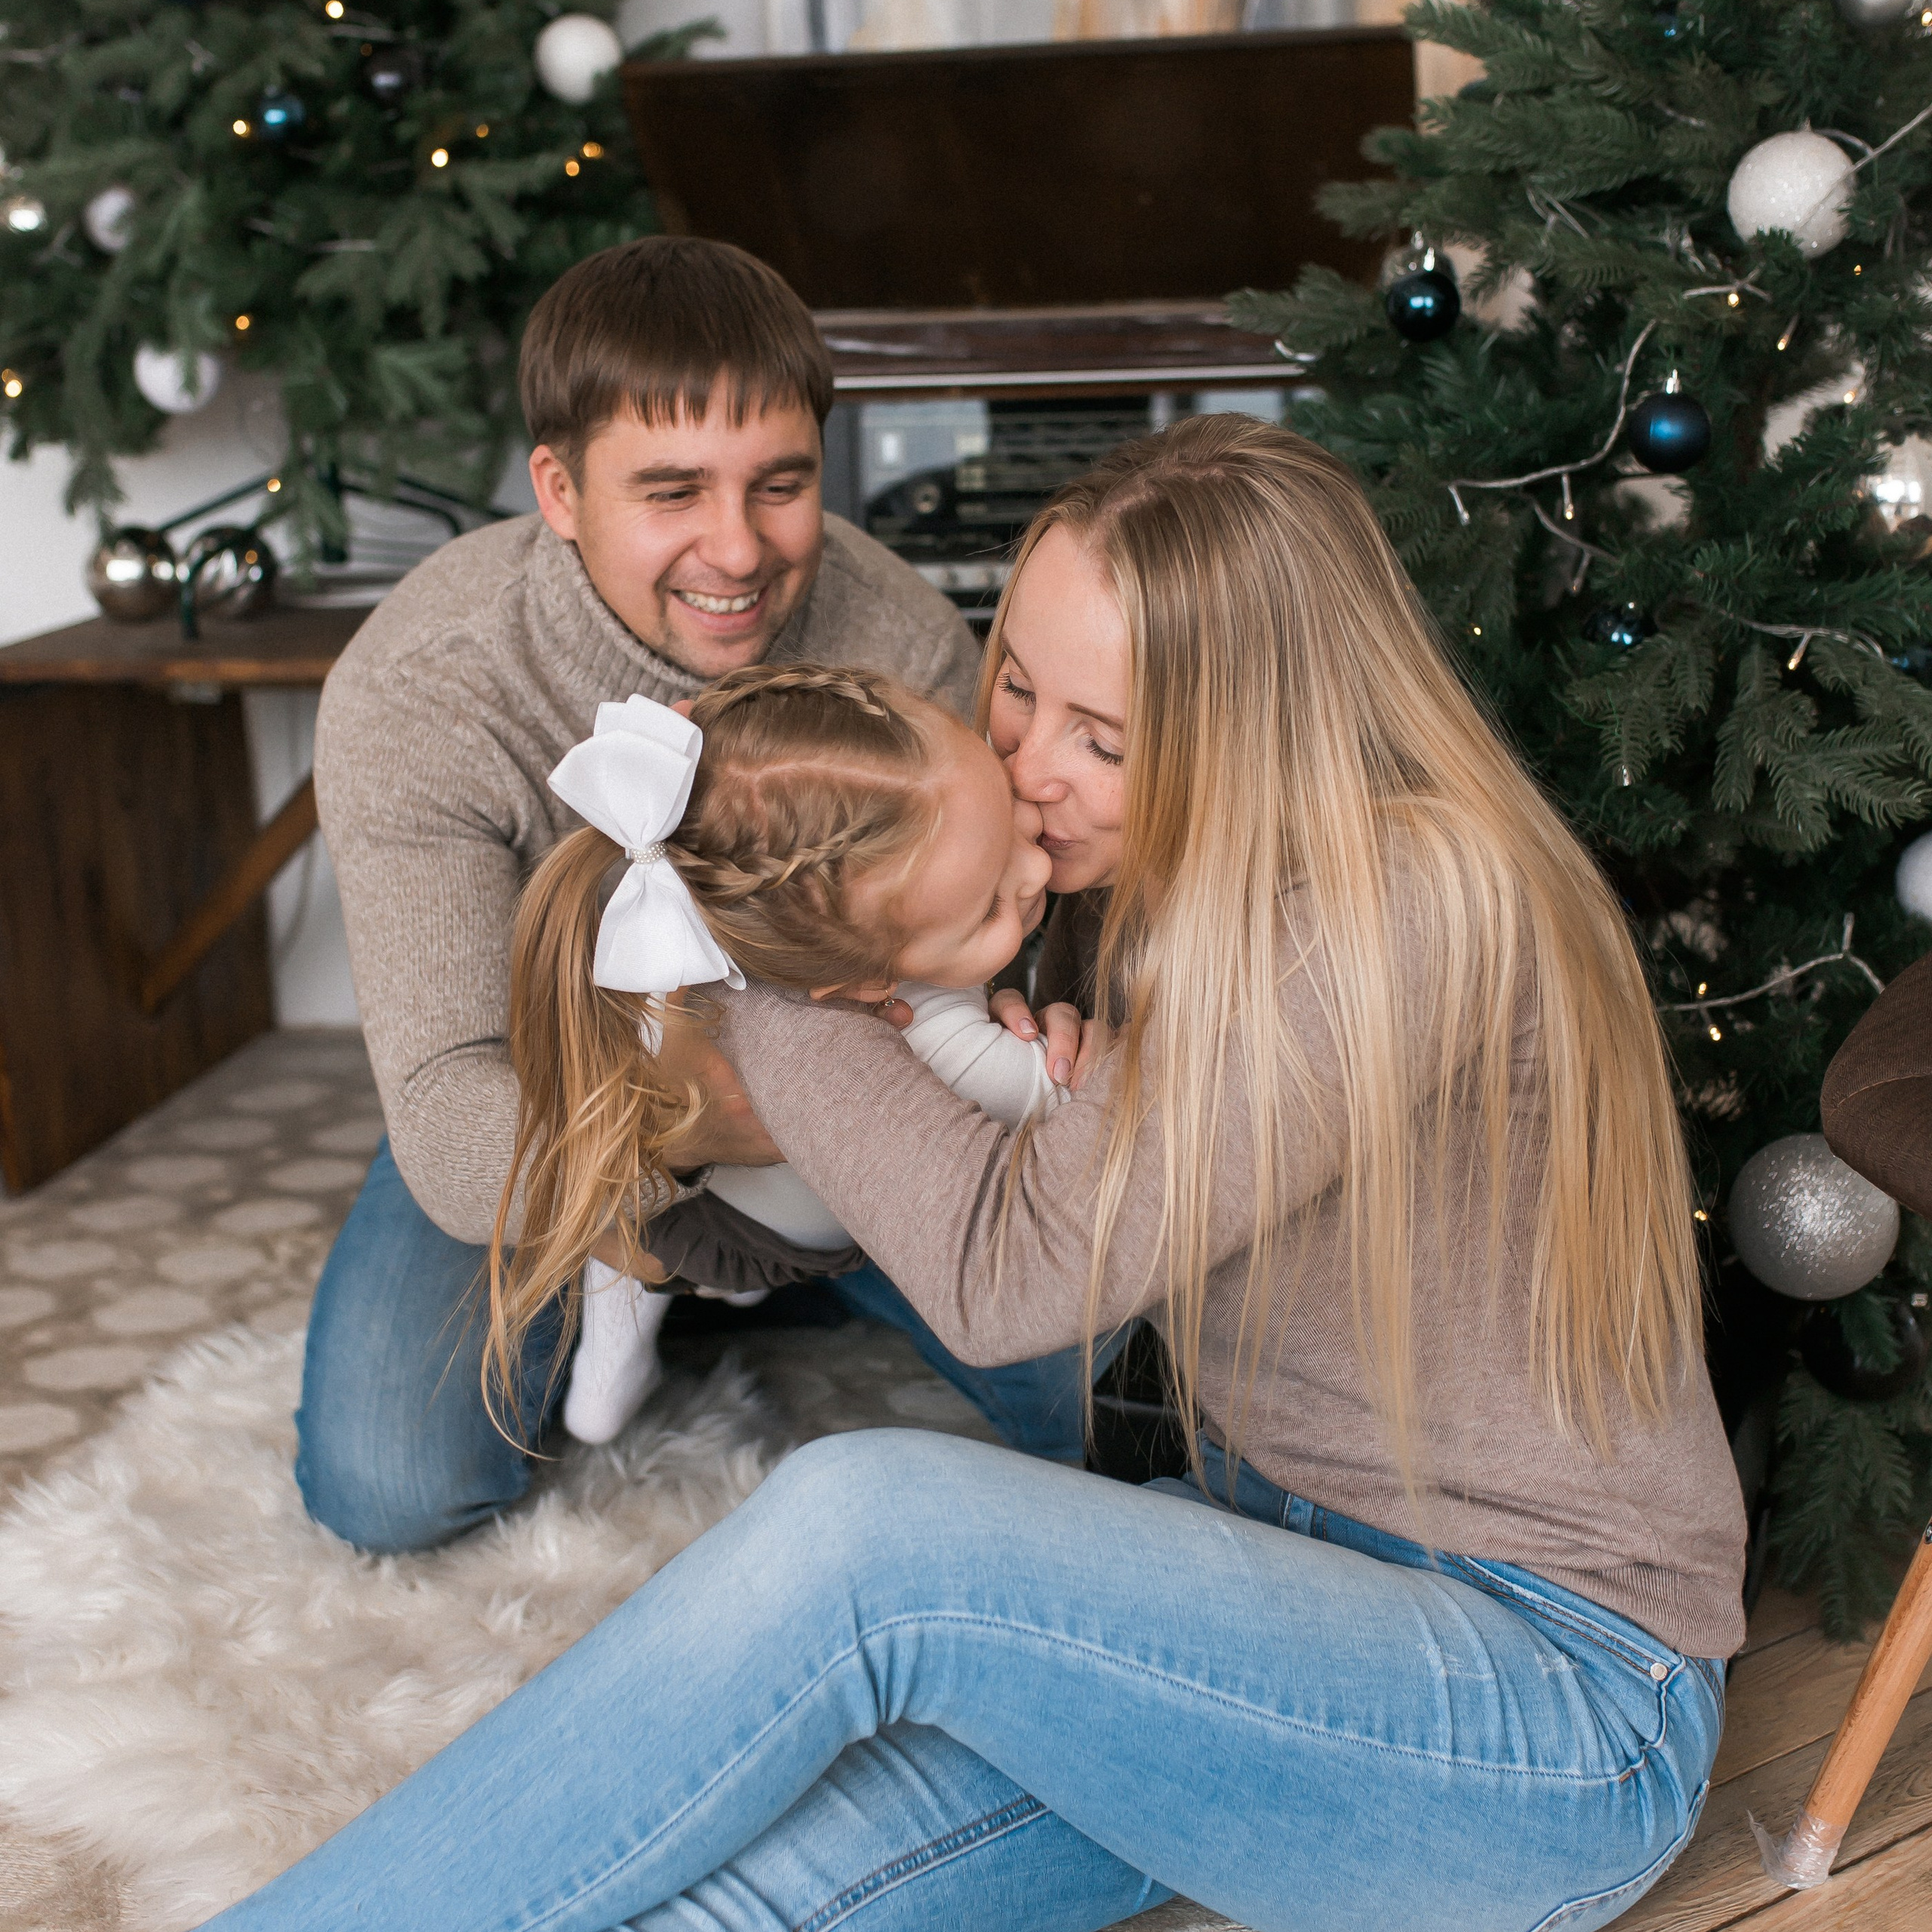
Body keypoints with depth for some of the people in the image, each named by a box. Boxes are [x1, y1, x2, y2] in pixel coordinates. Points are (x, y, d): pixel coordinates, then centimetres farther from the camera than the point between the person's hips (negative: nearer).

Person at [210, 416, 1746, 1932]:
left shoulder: (1409, 910, -23)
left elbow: (1006, 1270, -24)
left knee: (871, 1524, -29)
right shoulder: (1191, 868, 4)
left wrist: (740, 953, -18)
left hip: (1562, 1715, -7)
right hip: (1284, 1578, 7)